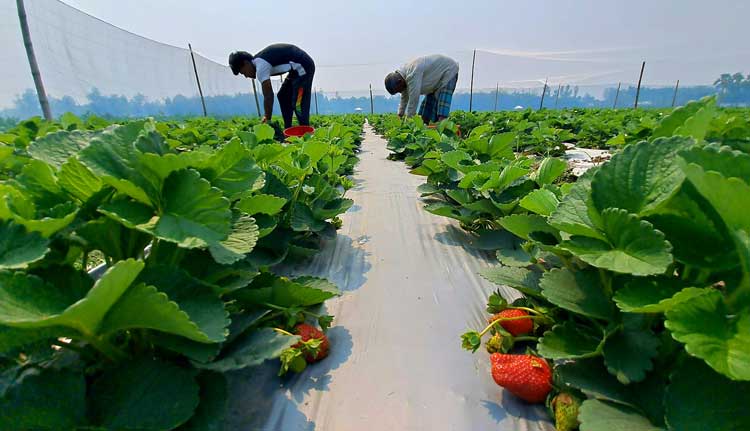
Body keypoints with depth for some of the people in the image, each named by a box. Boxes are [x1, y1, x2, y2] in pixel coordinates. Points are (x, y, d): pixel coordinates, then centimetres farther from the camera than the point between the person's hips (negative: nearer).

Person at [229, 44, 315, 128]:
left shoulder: (261, 67, -18)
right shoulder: (259, 61, 12)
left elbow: (268, 96, -18)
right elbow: (269, 94, 13)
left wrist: (268, 120, -11)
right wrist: (266, 116, 12)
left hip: (303, 67, -11)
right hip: (298, 68, 11)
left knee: (299, 104, -13)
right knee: (282, 96, 13)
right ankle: (288, 130, 14)